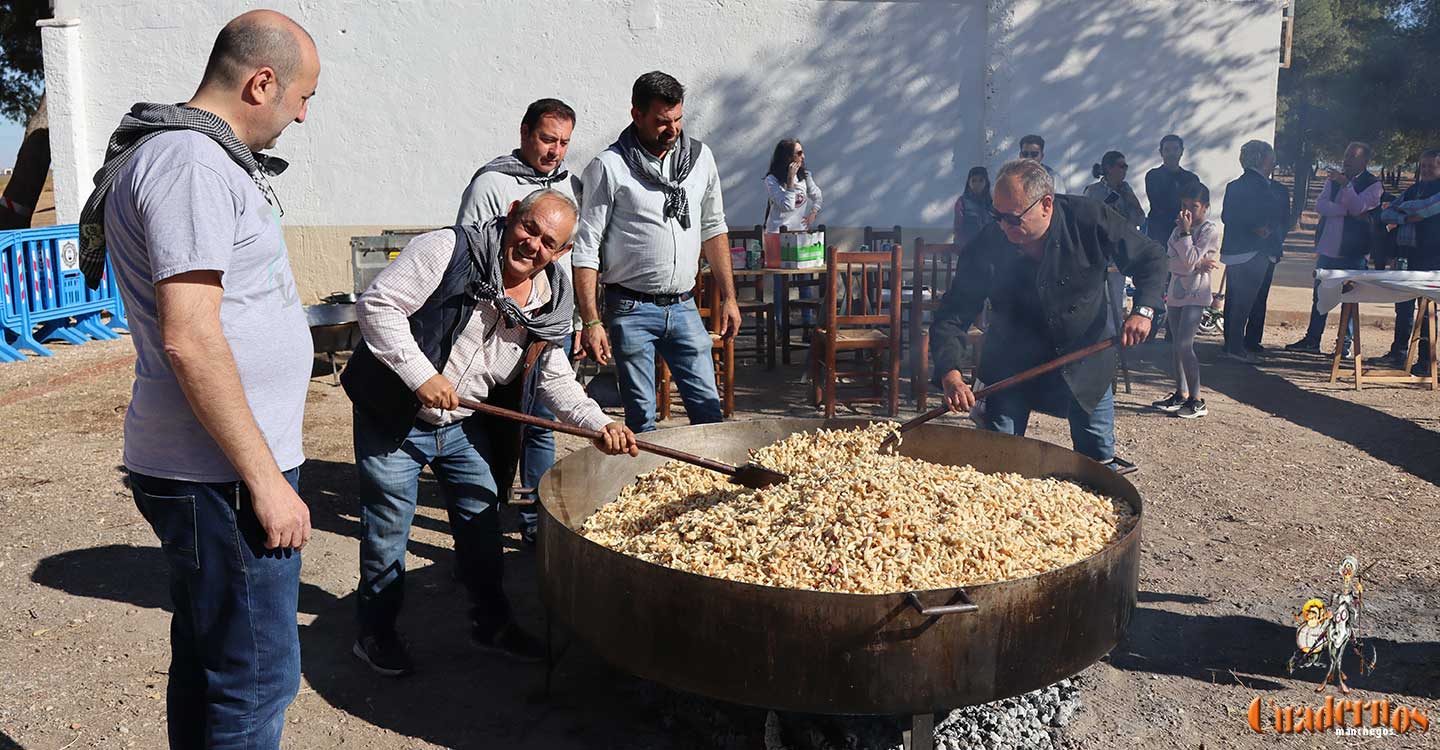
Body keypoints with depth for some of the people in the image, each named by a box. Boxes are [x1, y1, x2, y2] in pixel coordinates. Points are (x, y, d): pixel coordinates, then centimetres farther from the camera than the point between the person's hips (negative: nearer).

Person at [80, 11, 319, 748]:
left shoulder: (201, 157, 15)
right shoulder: (190, 163, -17)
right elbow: (189, 339, -24)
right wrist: (265, 479, -20)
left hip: (207, 467, 10)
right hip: (224, 476, -10)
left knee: (204, 659, 20)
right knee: (257, 677, -1)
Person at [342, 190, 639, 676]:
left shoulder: (552, 304, -3)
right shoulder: (448, 251, -21)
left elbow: (555, 380, 4)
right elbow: (377, 304, -23)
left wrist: (598, 423, -12)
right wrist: (421, 375, -29)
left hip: (465, 426, 5)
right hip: (392, 418, -5)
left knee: (482, 523, 14)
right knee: (388, 531, 6)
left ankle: (492, 622, 32)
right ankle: (375, 633, 25)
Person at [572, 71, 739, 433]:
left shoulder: (699, 156, 7)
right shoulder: (608, 168, -7)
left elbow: (713, 229, 16)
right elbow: (585, 250, -7)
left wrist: (728, 297, 12)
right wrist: (591, 322, -12)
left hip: (684, 307, 4)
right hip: (631, 311, -4)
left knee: (708, 409, 5)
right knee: (641, 419, 4)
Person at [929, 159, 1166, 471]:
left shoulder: (1090, 220, -21)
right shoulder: (987, 247, -23)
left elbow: (1151, 259, -6)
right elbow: (951, 318, -23)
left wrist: (1143, 310, -22)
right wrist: (950, 374, -39)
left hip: (1087, 359, 1)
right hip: (1013, 363, -1)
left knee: (1098, 455, 12)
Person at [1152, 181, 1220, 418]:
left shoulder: (1210, 230, -8)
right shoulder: (1178, 229, 10)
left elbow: (1189, 260, -19)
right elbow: (1171, 263, -4)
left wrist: (1185, 232, -15)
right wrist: (1199, 264, -15)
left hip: (1195, 295, -7)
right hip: (1176, 292, 7)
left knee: (1184, 346, -13)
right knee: (1178, 345, 11)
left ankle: (1196, 400, -6)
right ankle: (1181, 394, 21)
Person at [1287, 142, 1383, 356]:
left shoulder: (1373, 185, -2)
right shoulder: (1334, 180, 11)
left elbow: (1358, 207, -17)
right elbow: (1320, 205, -3)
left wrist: (1346, 184, -28)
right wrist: (1347, 211, -16)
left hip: (1352, 252, -4)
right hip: (1327, 248, 5)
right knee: (1320, 296, 9)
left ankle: (1346, 343, 7)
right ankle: (1312, 340, 16)